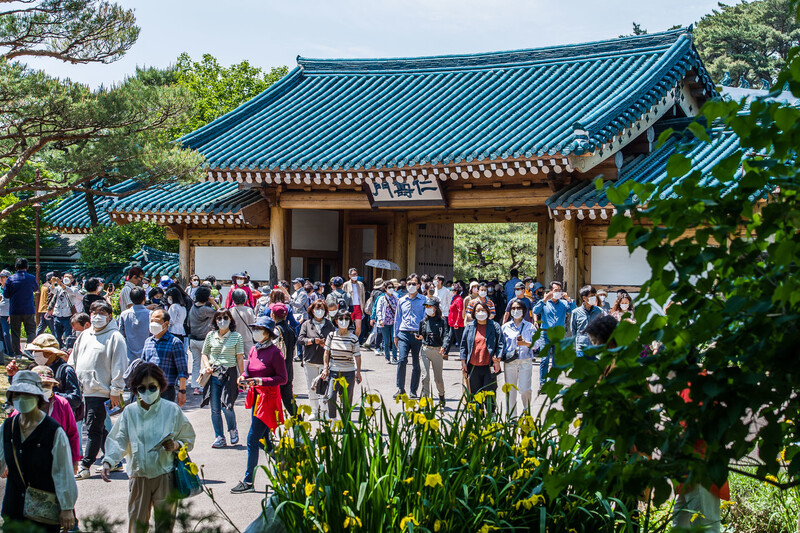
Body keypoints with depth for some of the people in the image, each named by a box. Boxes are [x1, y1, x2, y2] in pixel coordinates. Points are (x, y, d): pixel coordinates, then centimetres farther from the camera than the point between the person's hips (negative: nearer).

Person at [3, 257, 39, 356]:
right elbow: (36, 289, 15)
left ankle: (17, 353, 8)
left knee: (15, 333, 9)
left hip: (14, 311, 1)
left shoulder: (10, 279, -4)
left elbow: (5, 295, 0)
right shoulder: (32, 278, -4)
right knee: (31, 331, 6)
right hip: (29, 311, 0)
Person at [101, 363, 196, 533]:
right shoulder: (129, 412, 3)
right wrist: (108, 461, -15)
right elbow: (119, 441, 1)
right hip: (138, 476, 2)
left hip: (165, 476, -1)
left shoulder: (172, 410, -1)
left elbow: (189, 440, 6)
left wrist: (176, 445, -15)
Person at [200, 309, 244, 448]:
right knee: (215, 409, 2)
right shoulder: (210, 335, 10)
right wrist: (207, 366, 0)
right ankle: (219, 438, 13)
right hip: (213, 375, 3)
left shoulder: (236, 336, 4)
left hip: (229, 374, -3)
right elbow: (204, 353, 19)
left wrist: (242, 376, -2)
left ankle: (233, 430, 17)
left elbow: (240, 358, 3)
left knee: (226, 406, -12)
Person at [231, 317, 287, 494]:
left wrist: (260, 381, -22)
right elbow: (248, 371, 19)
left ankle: (248, 482, 0)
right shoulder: (254, 350, 9)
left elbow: (283, 378, -13)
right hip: (255, 398, 8)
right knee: (265, 441, 14)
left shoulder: (274, 352, -13)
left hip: (267, 399, -8)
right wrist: (243, 378, -4)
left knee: (252, 440, -7)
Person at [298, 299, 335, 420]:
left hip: (325, 360, 0)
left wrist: (326, 343, -10)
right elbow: (300, 339, 1)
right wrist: (313, 341, -13)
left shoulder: (329, 324, 11)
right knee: (312, 387, 2)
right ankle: (314, 411, 12)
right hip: (310, 360, 1)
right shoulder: (306, 324, 10)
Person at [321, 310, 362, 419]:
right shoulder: (331, 335, 3)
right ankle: (331, 419, 8)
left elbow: (357, 356, 1)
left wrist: (358, 372, -3)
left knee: (347, 399, 3)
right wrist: (325, 368, 2)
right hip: (334, 371, 1)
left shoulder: (353, 338, -1)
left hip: (349, 372, 0)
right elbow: (327, 352, 8)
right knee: (330, 397, -9)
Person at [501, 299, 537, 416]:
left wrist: (525, 343, -16)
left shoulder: (529, 326, 7)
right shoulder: (506, 327, 11)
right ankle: (511, 415, 12)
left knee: (525, 389, -9)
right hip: (509, 362, 2)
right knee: (510, 390, 1)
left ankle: (526, 410, 18)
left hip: (525, 362, -2)